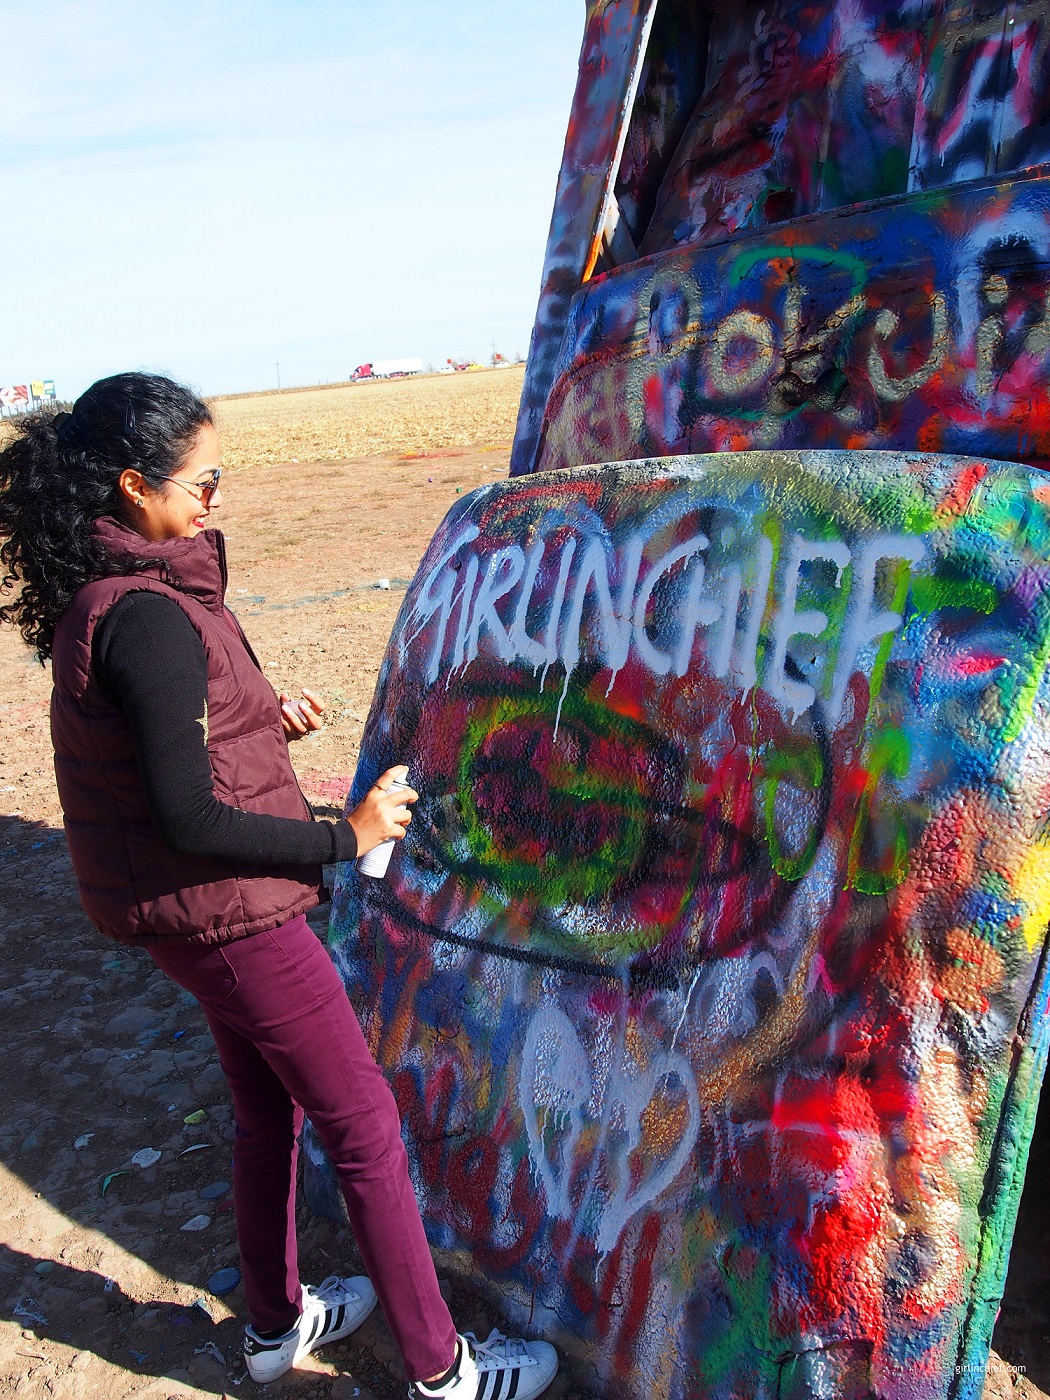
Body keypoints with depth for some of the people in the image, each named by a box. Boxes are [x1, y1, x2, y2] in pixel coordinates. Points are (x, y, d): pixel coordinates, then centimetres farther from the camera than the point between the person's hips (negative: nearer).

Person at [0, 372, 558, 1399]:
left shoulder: (94, 599, 4)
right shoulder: (149, 620, -27)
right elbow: (187, 821, -26)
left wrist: (259, 720, 6)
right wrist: (347, 835, -19)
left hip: (182, 911, 9)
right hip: (226, 917, -9)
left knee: (268, 1110, 25)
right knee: (365, 1128, 5)